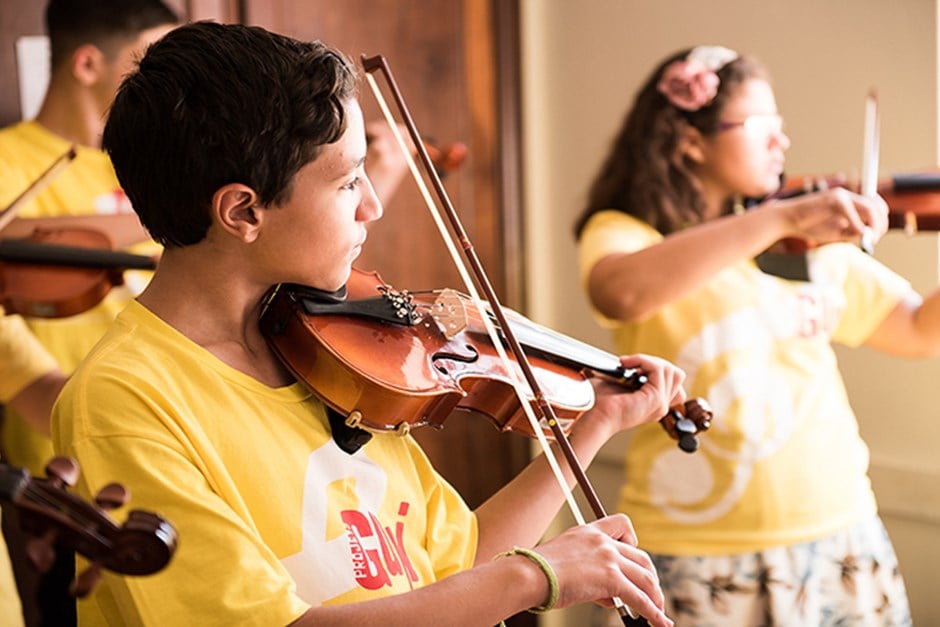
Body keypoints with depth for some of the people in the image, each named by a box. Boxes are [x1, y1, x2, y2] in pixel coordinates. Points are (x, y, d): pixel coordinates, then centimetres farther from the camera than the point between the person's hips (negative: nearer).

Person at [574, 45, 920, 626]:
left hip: (840, 539, 5)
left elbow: (921, 330, 12)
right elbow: (623, 294, -28)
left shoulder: (814, 247, 9)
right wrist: (779, 217, -31)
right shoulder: (621, 233, -5)